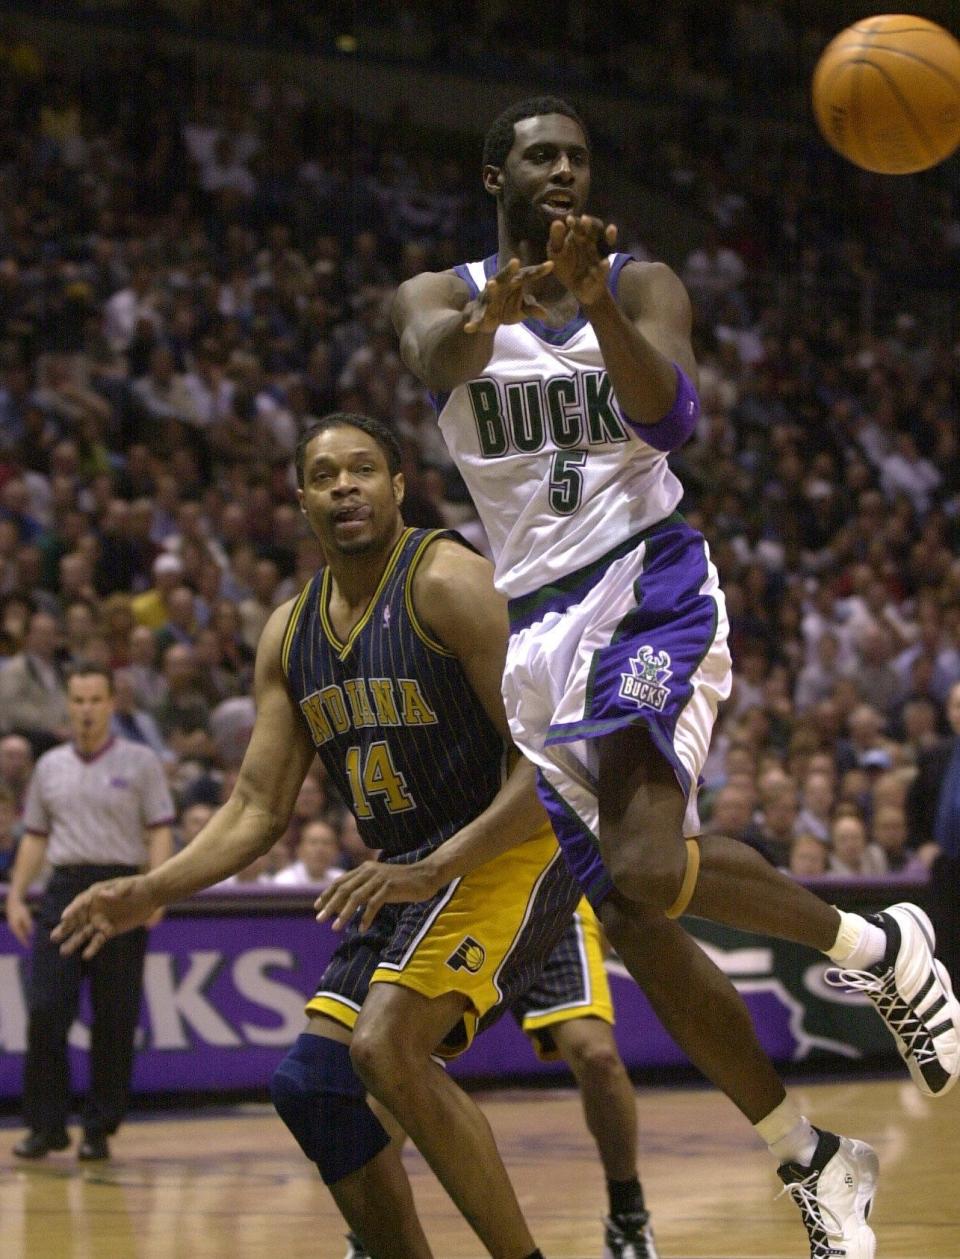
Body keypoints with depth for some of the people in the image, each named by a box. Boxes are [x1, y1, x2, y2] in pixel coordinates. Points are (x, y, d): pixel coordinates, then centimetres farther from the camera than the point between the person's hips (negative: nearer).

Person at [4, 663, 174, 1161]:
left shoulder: (140, 762, 3)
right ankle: (46, 1125, 1)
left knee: (114, 1021, -1)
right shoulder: (50, 766, 14)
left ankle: (99, 1130, 8)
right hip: (64, 891, 3)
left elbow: (160, 831, -2)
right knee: (45, 1010, -7)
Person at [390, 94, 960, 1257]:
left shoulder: (642, 285, 4)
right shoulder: (440, 296, 6)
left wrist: (594, 294, -32)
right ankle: (811, 1160, 15)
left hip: (647, 590, -3)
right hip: (533, 625, 3)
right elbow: (436, 356, -20)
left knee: (649, 866, -28)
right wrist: (494, 310, -43)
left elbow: (671, 414, -15)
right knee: (631, 924, 3)